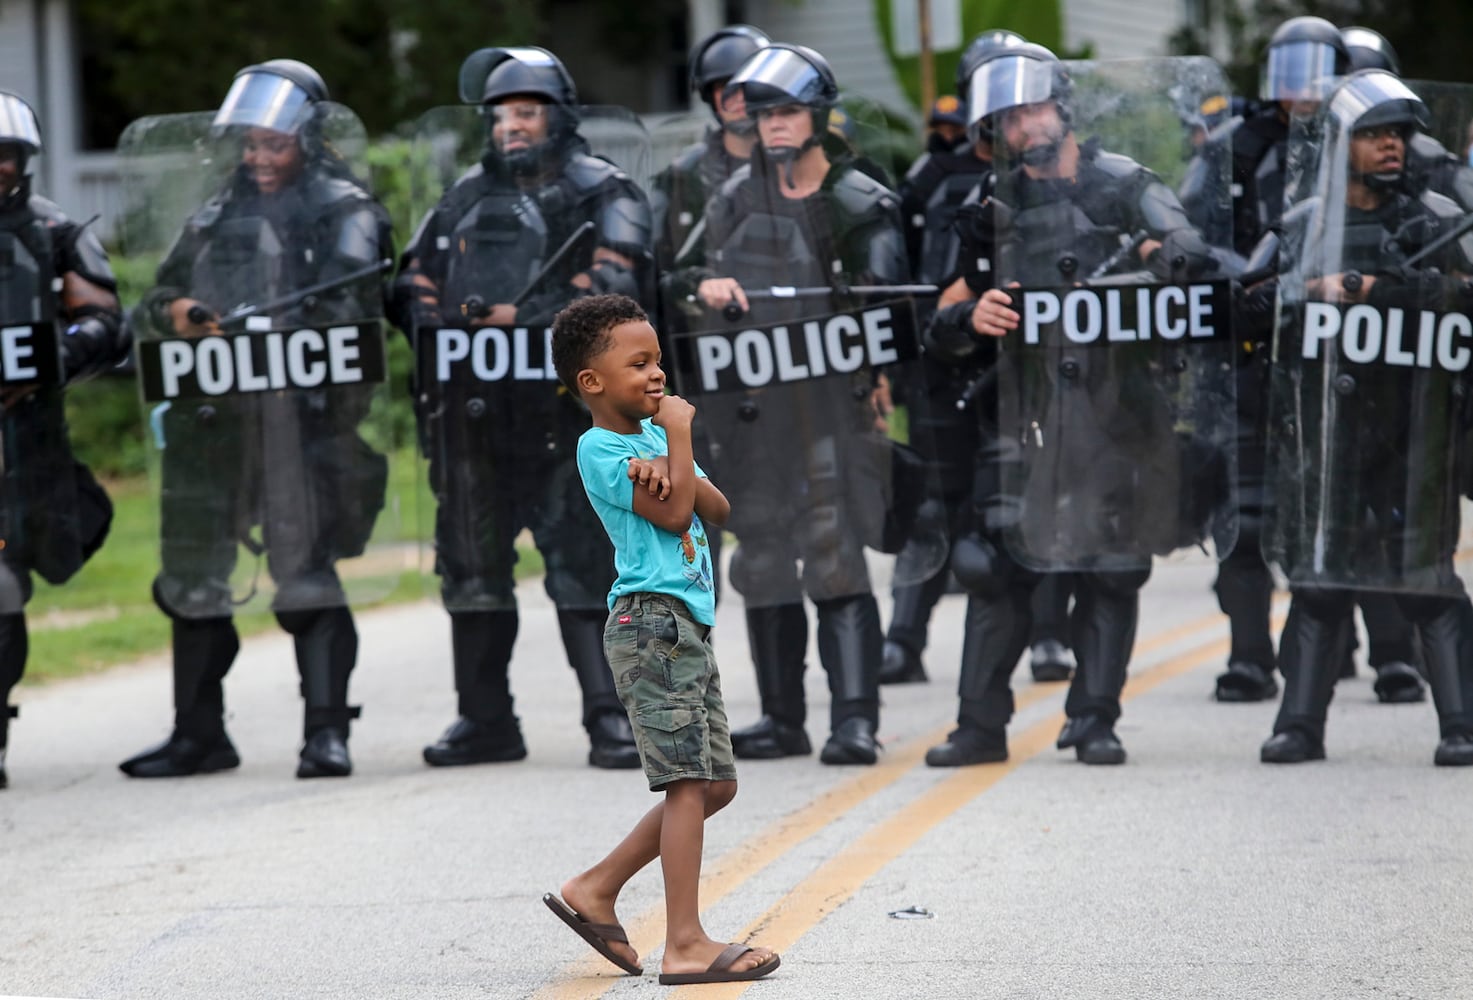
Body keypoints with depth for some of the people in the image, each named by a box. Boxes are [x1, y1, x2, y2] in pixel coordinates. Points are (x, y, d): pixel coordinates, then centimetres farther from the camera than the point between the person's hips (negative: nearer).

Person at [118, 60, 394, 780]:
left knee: (306, 574, -9)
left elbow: (346, 306, -13)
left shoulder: (344, 211, 2)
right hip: (211, 417, 6)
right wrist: (173, 314, -3)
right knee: (192, 578, 10)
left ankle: (327, 731, -6)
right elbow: (152, 307, 20)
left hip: (303, 414, -6)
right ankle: (198, 733, 21)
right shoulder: (217, 215, 20)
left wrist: (265, 329, -24)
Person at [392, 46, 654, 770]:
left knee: (583, 563, -9)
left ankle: (610, 717, -8)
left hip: (563, 411, -5)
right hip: (472, 414, 6)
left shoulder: (602, 195, 2)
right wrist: (451, 335, 0)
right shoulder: (466, 197, 19)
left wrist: (517, 316, -14)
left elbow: (608, 291, -12)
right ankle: (484, 721, 19)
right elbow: (415, 285, 19)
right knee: (472, 565, 10)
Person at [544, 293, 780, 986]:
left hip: (688, 628, 9)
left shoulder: (652, 434, 18)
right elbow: (673, 515, -15)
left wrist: (673, 476, -10)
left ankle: (595, 889, 19)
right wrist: (679, 437, -7)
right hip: (651, 622, -9)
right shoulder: (600, 448, -8)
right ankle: (686, 945, -13)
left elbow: (716, 510, 9)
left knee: (714, 784, 11)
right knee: (690, 780, -13)